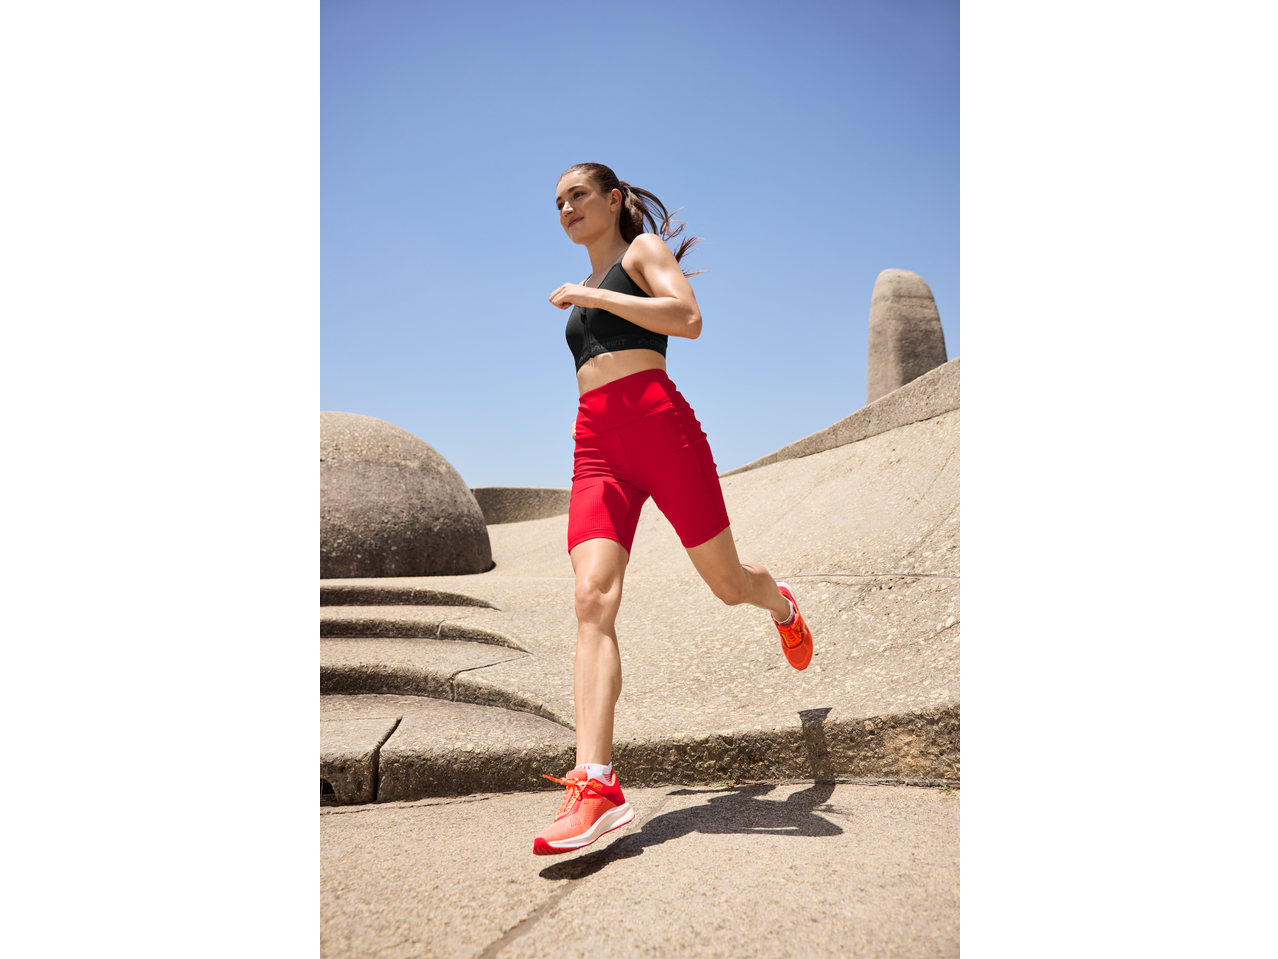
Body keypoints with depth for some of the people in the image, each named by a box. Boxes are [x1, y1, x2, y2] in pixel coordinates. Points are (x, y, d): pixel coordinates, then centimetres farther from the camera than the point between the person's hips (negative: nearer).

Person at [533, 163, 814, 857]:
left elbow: (689, 319, -10)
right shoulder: (587, 291, 30)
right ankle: (595, 785, -24)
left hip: (658, 422, -5)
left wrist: (594, 295, -8)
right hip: (596, 444, 5)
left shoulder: (644, 248, 10)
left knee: (727, 583, 4)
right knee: (592, 600, -16)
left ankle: (783, 607, 42)